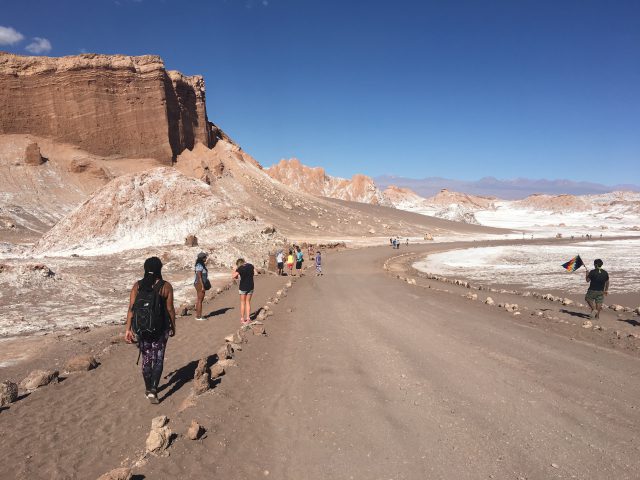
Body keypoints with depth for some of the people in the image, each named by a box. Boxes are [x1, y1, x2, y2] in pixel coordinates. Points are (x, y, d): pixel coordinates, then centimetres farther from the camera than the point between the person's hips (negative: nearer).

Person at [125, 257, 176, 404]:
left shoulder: (137, 286, -2)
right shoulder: (166, 286, -9)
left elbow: (131, 308, -6)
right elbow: (170, 309, -7)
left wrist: (128, 329, -4)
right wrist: (173, 327, 5)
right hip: (160, 328, -3)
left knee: (146, 359, 17)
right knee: (158, 359, 8)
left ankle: (148, 389, 30)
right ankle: (153, 390, -5)